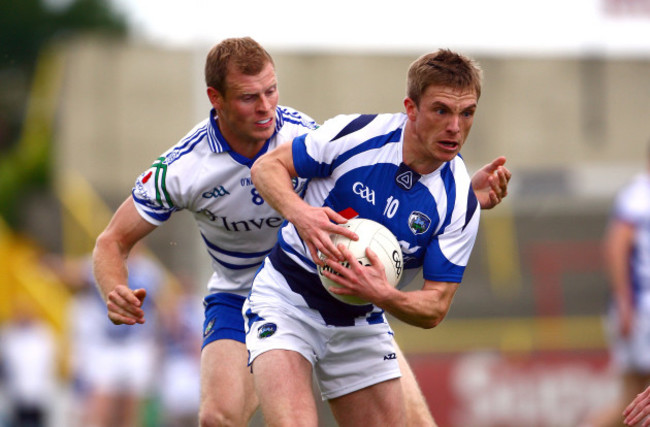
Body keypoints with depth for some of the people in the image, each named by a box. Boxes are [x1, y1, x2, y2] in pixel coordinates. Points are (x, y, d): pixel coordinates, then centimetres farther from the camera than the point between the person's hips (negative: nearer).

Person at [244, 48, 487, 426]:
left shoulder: (461, 203, -12)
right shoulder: (357, 134, -17)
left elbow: (435, 309, -11)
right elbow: (267, 166, -6)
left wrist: (383, 295, -32)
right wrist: (299, 213, -27)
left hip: (362, 324, 4)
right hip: (287, 299, -4)